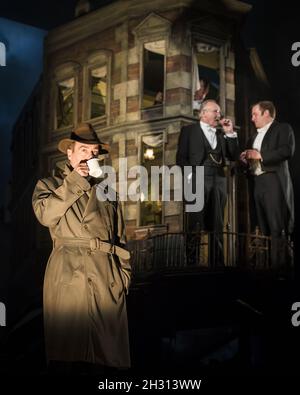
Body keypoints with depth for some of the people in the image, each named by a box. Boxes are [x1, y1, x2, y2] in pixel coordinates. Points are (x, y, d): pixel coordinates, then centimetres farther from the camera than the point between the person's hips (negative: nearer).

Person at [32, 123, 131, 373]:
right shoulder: (49, 184, 14)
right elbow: (45, 214, -8)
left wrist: (124, 272, 7)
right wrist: (75, 180, -4)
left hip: (108, 277, 3)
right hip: (68, 276, -3)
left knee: (109, 351, -1)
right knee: (68, 348, -7)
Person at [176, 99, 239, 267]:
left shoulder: (221, 134, 21)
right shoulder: (189, 130, 9)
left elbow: (234, 156, 13)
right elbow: (181, 157, 3)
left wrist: (230, 133, 6)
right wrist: (191, 174, -10)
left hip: (219, 183, 4)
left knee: (216, 227, 4)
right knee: (196, 226, -6)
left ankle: (217, 262, 8)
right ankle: (193, 262, -3)